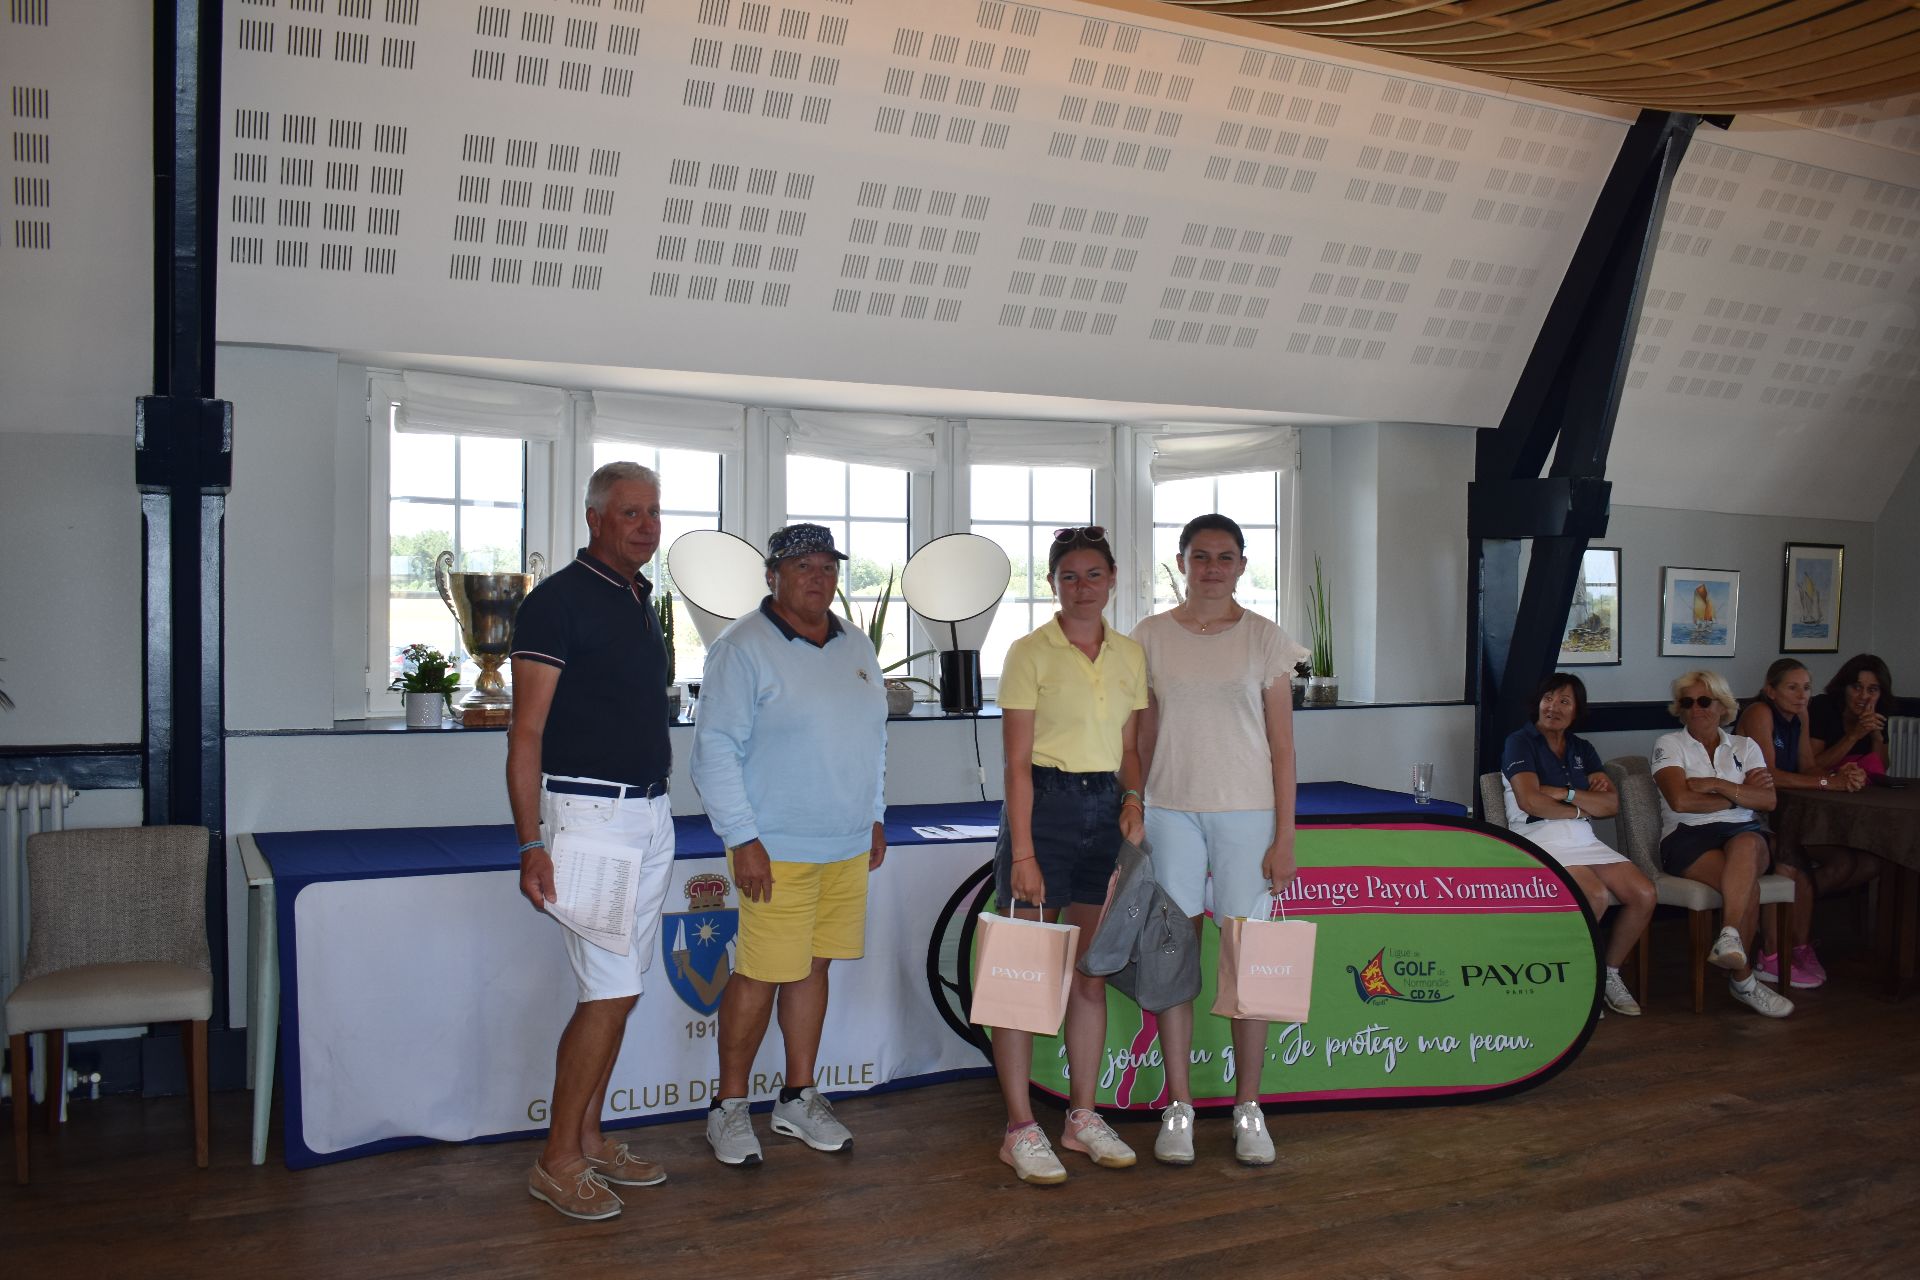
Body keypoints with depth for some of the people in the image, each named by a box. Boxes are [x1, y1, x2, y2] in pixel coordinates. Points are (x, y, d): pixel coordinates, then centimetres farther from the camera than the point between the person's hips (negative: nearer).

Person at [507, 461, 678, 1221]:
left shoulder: (643, 604, 14)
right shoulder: (559, 599, -10)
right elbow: (526, 732, -13)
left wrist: (656, 815, 16)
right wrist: (531, 844, -19)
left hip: (650, 814, 8)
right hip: (588, 811, -8)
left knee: (618, 992, 12)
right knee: (610, 993, -9)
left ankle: (589, 1138, 23)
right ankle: (557, 1163, 4)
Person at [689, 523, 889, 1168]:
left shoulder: (857, 648, 13)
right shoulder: (743, 648, -9)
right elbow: (715, 749, -12)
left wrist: (875, 818, 17)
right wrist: (743, 839, -16)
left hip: (848, 847, 6)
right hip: (776, 848, -6)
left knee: (813, 968, 13)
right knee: (761, 975, -3)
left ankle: (798, 1098, 24)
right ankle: (729, 1106, 13)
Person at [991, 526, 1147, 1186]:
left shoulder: (1130, 655, 9)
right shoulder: (1030, 652, -7)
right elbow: (1017, 761, -10)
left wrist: (1133, 797, -5)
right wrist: (1023, 853, -15)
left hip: (1106, 809, 5)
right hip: (1044, 804, -5)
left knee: (1092, 974, 12)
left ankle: (1083, 1117, 23)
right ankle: (1020, 1128, 8)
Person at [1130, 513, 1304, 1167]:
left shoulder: (1265, 640, 1)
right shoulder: (1150, 638, 4)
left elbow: (1282, 746, 1)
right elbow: (1142, 741, 8)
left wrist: (1284, 836, -4)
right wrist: (1130, 820, 5)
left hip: (1246, 815, -1)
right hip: (1171, 812, 1)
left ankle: (1248, 1109, 15)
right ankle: (1178, 1107, 13)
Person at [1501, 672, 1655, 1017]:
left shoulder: (1582, 749, 18)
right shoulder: (1520, 742, 1)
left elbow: (1612, 804, 5)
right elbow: (1530, 801, -13)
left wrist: (1564, 793, -8)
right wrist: (1582, 807, -1)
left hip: (1584, 840, 6)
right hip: (1541, 842, -6)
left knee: (1643, 894, -15)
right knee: (1595, 895, -30)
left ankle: (1609, 973, 6)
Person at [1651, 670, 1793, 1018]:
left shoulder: (1745, 747, 19)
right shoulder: (1669, 745, 11)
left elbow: (1768, 801, 3)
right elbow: (1681, 800, -7)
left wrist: (1718, 785, -9)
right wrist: (1740, 794, 1)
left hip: (1745, 833, 2)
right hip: (1688, 837, -2)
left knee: (1745, 845, -39)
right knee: (1748, 886, -33)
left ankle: (1730, 937, -48)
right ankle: (1744, 980, -24)